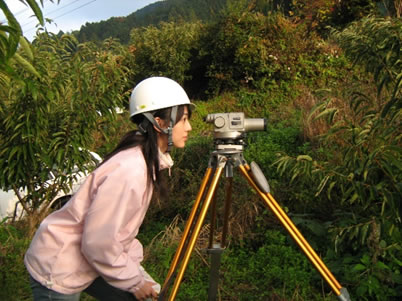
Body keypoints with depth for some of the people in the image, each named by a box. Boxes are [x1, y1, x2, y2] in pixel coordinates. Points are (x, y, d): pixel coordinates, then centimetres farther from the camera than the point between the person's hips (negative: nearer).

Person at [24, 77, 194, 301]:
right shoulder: (130, 172, -30)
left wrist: (136, 269, 2)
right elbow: (99, 243, -26)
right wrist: (134, 282, -13)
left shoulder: (149, 162, -3)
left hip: (90, 263, 8)